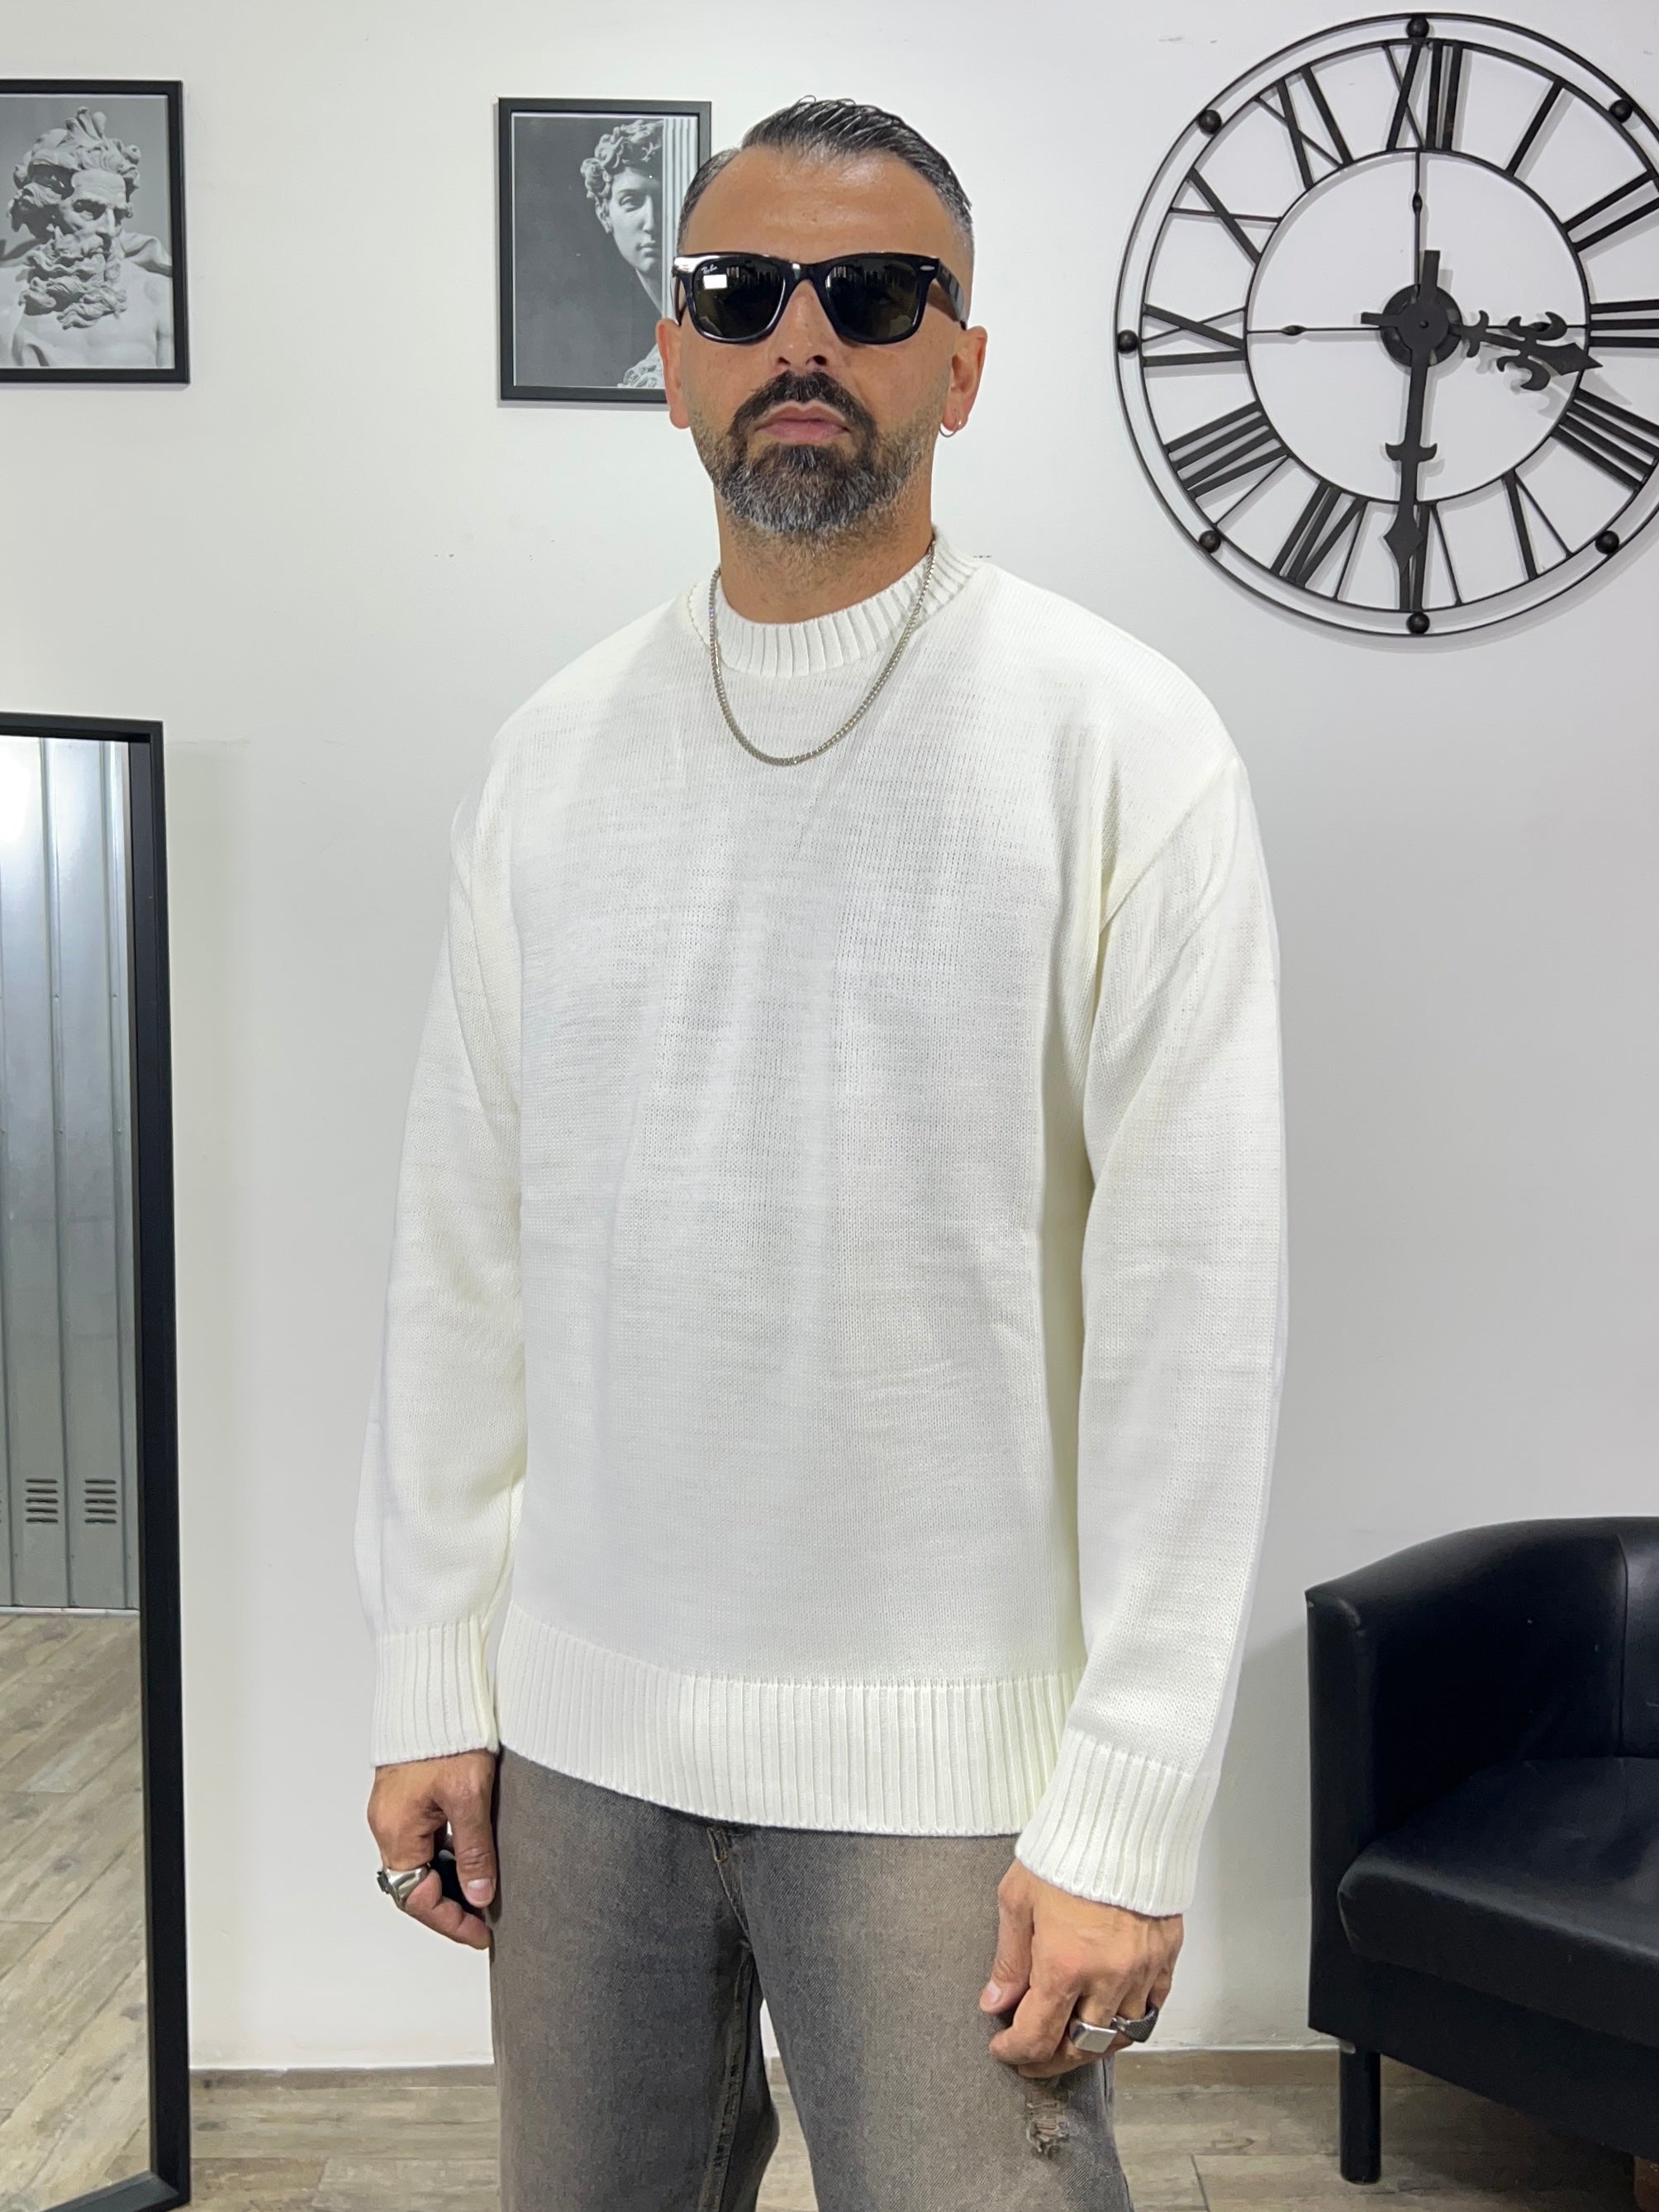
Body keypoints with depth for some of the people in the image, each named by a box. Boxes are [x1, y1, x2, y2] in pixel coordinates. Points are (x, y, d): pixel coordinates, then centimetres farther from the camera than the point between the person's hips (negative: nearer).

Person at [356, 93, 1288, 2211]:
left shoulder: (1118, 737, -8)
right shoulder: (551, 752, 5)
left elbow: (1191, 1298, -11)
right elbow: (463, 1247, 7)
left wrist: (1127, 1816, -12)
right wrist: (425, 1683, 6)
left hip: (946, 1755, -3)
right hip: (580, 1727, 4)